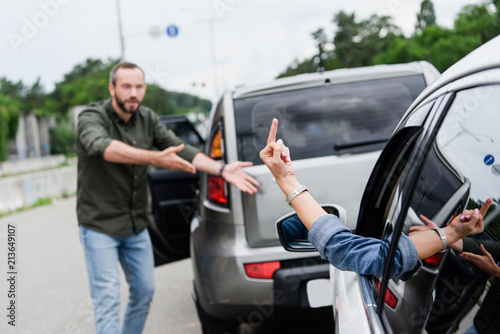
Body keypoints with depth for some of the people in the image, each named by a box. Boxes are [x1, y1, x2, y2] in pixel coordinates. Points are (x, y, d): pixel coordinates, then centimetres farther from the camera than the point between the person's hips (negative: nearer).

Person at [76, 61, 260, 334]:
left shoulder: (147, 119, 0)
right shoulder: (92, 118, -18)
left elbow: (181, 150, -5)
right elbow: (102, 147, -40)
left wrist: (222, 170, -21)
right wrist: (155, 159, -54)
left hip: (136, 226, 6)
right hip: (100, 227, -6)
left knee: (144, 292, 15)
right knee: (108, 301, -7)